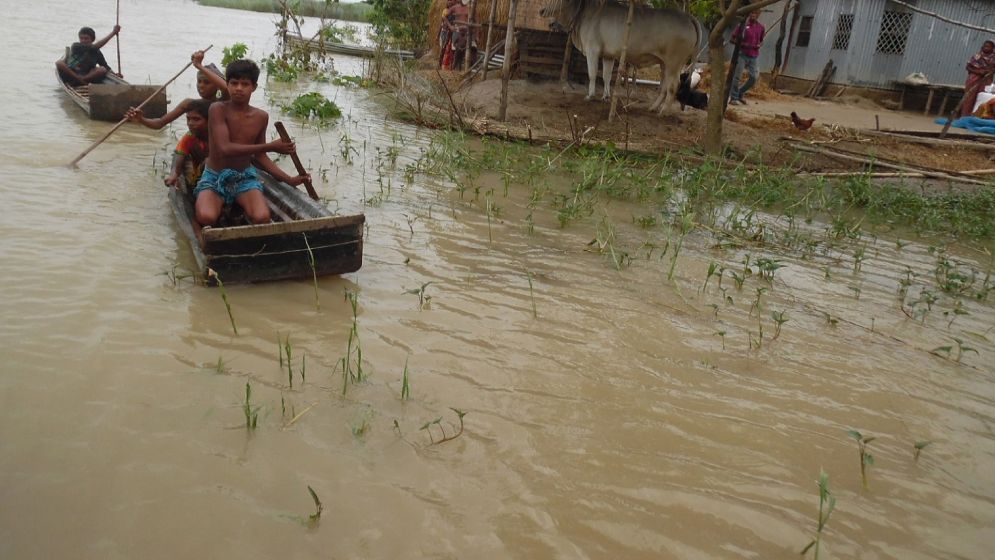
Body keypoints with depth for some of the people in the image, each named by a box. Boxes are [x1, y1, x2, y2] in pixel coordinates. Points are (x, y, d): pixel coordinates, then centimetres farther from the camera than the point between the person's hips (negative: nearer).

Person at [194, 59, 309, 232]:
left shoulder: (261, 117, 1)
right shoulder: (218, 109, -13)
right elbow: (224, 149, -23)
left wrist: (288, 179, 0)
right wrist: (270, 146, -22)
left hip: (245, 177, 3)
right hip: (215, 178, -2)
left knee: (262, 218, -28)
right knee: (206, 217, -33)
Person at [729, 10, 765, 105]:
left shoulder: (761, 27, 8)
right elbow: (733, 39, 0)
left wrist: (759, 45, 0)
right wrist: (742, 43, -16)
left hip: (753, 56, 4)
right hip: (742, 54, -4)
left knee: (753, 78, 2)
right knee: (736, 76, -7)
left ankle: (740, 93, 21)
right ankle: (733, 97, 2)